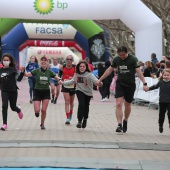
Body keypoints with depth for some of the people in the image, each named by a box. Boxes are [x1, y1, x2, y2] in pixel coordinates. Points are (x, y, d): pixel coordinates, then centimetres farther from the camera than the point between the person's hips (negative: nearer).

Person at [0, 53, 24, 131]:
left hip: (13, 91, -1)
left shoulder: (12, 69, -7)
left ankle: (19, 111, 49)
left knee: (13, 107, 11)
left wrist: (22, 72, -30)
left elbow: (19, 79, -16)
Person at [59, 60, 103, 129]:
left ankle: (85, 119, 40)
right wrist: (63, 83, 17)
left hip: (88, 92, -1)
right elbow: (72, 81, 16)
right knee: (81, 104, -20)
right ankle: (79, 121, -14)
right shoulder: (76, 74, -2)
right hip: (80, 91, 1)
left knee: (86, 106, 11)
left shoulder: (89, 74, -17)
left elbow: (95, 79, -35)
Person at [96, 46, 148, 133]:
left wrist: (144, 84, -26)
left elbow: (139, 71, -16)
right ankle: (119, 125, -16)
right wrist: (100, 79, 15)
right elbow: (109, 70, 13)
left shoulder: (133, 59, -10)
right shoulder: (116, 59, 1)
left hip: (130, 85, -2)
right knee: (118, 104, -13)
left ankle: (125, 121, 35)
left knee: (127, 105, 11)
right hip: (120, 84, 2)